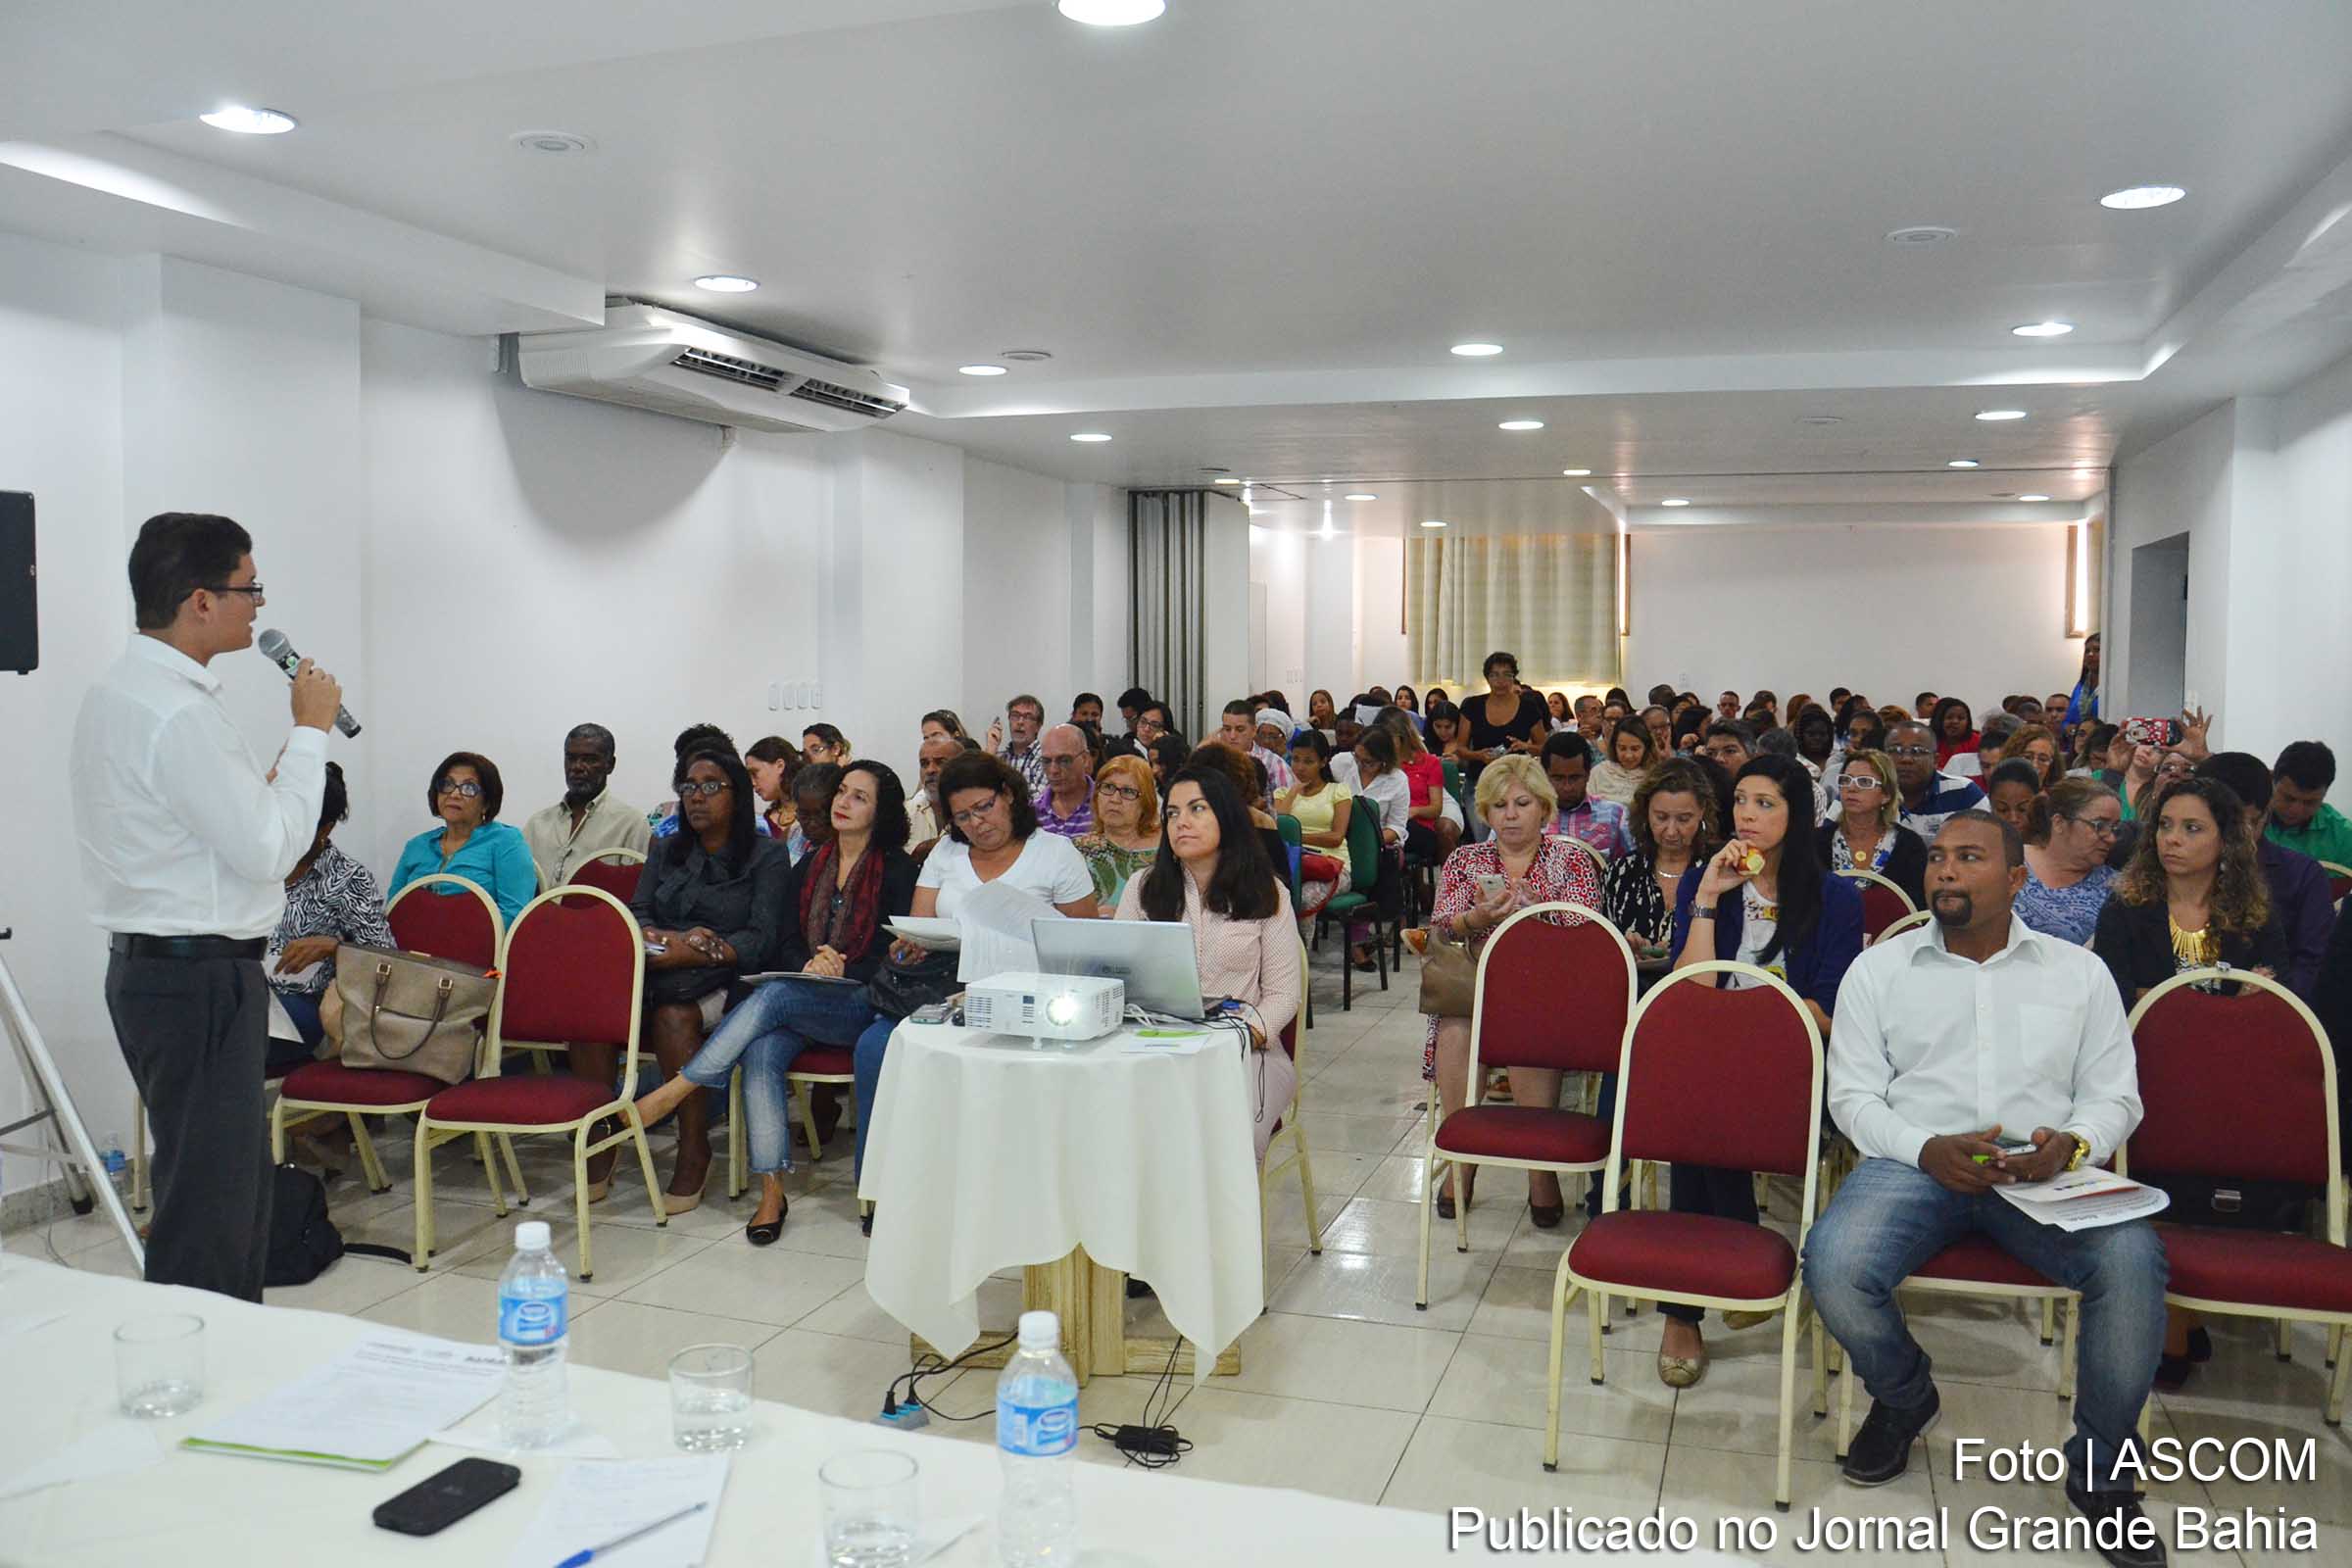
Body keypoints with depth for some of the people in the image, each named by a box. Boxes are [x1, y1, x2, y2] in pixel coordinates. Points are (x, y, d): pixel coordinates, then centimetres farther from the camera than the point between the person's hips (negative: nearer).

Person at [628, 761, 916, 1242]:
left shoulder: (897, 870, 3)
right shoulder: (808, 867, 18)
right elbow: (786, 943, 12)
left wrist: (837, 973, -17)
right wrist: (809, 965, -10)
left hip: (861, 1003, -4)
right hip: (800, 1001, 4)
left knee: (774, 996, -32)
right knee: (761, 1052, -28)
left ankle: (670, 1095, -27)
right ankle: (772, 1193, -28)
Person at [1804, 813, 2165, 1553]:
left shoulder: (2078, 971, 13)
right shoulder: (1878, 969, 10)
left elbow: (2114, 1095, 11)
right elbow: (1853, 1094, 5)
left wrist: (2072, 1144, -13)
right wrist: (1926, 1150, -14)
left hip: (2045, 1170, 1)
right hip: (1915, 1161, 0)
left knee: (2132, 1262, -31)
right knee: (1833, 1264, -29)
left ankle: (2102, 1471, -5)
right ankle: (1904, 1396, 7)